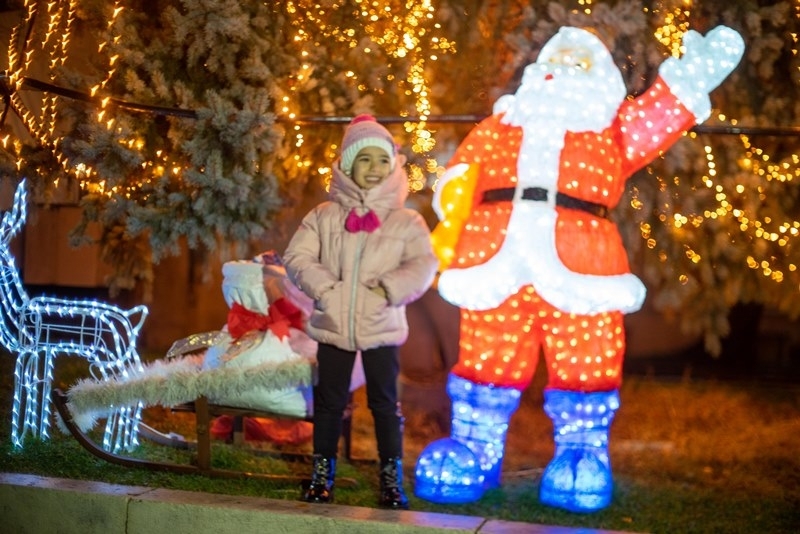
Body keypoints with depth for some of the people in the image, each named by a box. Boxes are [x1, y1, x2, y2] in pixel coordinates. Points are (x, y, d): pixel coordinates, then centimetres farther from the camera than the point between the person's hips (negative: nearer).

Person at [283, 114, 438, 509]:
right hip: (333, 325, 1)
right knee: (329, 401, 10)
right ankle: (322, 475, 23)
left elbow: (424, 264, -6)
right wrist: (323, 287, -15)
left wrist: (390, 288, -19)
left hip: (382, 327, -1)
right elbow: (297, 257, -1)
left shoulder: (405, 221, 1)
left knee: (384, 402, 5)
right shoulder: (324, 217, 2)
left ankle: (392, 479, 15)